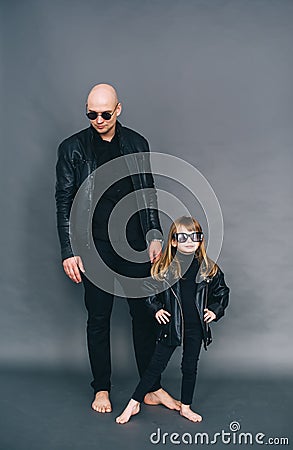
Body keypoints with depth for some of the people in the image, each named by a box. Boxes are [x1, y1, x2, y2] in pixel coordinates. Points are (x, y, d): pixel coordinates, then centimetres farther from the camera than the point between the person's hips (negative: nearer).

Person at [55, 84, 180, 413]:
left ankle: (153, 389, 18)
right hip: (95, 247, -2)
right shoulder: (72, 148, -2)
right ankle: (101, 389, 23)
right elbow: (64, 202, -3)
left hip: (135, 243, 2)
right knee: (98, 319, 7)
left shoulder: (137, 144, 5)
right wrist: (69, 252, -8)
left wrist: (155, 235, 2)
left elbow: (148, 193, 11)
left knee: (145, 314, 6)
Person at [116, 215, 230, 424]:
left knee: (190, 367, 13)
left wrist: (215, 310, 1)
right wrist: (156, 309, -4)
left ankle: (186, 407, 29)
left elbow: (222, 291, 12)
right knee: (156, 365, 3)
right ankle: (134, 404, 15)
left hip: (196, 327, 2)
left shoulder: (208, 268, -2)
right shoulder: (163, 267, -8)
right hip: (171, 325, -2)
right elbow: (150, 289, 6)